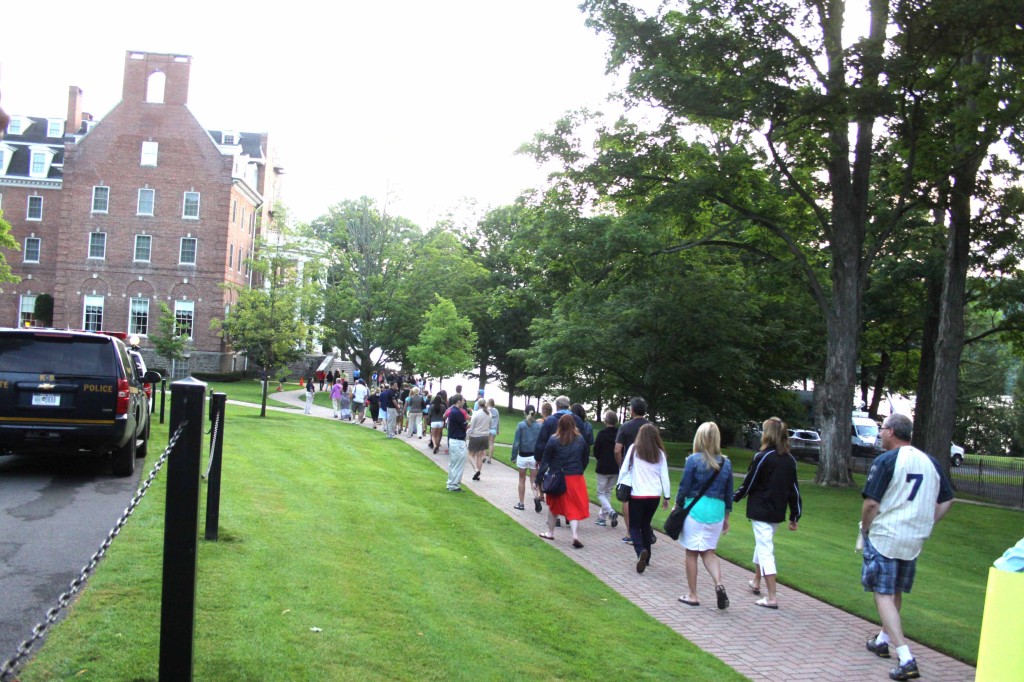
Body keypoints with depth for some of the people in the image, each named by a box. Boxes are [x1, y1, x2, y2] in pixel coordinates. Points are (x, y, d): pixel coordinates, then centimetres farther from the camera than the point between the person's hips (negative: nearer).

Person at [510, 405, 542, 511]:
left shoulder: (521, 425, -7)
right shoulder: (539, 426, -3)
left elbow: (516, 442, -8)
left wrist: (513, 456, 0)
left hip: (523, 456, -1)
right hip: (535, 457, 1)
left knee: (522, 480, 13)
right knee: (533, 480, 10)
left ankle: (521, 504, 19)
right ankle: (536, 496, -16)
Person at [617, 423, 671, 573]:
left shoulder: (634, 449, -4)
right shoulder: (660, 453, 3)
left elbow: (624, 470, -1)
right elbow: (664, 476, 4)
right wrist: (666, 496, 13)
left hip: (637, 495, -3)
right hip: (654, 495, 3)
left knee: (634, 526, 7)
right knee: (646, 524, 20)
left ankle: (641, 551, -19)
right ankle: (646, 558, 22)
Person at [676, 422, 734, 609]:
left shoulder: (693, 460, -10)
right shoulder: (726, 463, 4)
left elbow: (684, 487, -6)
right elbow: (729, 493, 10)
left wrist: (677, 506, 9)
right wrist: (726, 517, 19)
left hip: (695, 509, -4)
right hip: (717, 511, 4)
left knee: (691, 553, 8)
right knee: (708, 551, 17)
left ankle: (692, 595, 14)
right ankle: (719, 584, -6)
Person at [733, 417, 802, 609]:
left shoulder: (763, 457, -16)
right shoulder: (790, 460, 3)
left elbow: (748, 483, -9)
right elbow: (794, 490, 7)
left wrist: (734, 498, 9)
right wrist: (795, 516, 14)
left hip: (761, 512, -7)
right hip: (778, 513, 7)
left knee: (765, 551, -4)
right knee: (762, 544, 25)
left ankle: (772, 597, -7)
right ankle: (756, 582, 41)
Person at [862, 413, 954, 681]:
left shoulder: (885, 461, -14)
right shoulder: (930, 462, 6)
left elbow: (871, 502, -17)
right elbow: (947, 500, 13)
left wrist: (865, 528, -1)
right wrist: (925, 524, 16)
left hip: (884, 537, -7)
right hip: (915, 541, 7)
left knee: (884, 595, -3)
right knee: (896, 593, 22)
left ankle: (906, 659, -12)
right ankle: (883, 641, 38)